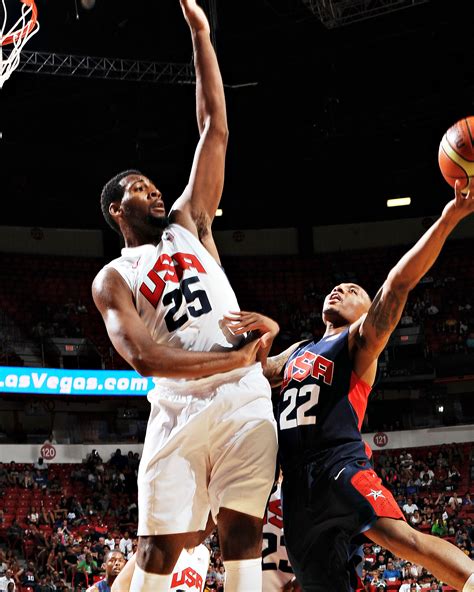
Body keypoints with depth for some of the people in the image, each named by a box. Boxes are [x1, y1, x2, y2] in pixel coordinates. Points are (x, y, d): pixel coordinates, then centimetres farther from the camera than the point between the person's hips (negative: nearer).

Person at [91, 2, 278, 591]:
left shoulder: (187, 224, 17)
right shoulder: (111, 280, 7)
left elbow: (214, 130, 11)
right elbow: (143, 356, -10)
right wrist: (235, 358, -20)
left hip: (245, 398, 3)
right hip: (179, 407, -2)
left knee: (242, 528, -1)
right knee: (160, 544, -2)